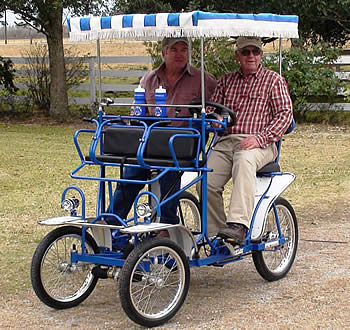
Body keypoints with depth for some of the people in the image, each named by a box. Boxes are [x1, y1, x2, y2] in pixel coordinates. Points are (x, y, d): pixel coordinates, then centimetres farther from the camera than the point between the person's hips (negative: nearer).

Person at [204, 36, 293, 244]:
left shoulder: (274, 80, 10)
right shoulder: (226, 81, 23)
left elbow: (285, 114, 0)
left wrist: (260, 138, -16)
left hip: (259, 144, -4)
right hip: (226, 141, 5)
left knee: (244, 161, -40)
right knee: (207, 182, -22)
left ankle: (238, 226, -51)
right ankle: (215, 233, -6)